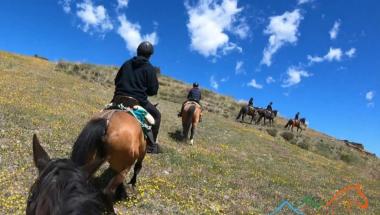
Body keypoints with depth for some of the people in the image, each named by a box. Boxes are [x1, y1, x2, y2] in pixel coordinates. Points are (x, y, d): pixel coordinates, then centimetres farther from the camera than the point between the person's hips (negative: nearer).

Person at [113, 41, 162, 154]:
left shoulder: (127, 64, 12)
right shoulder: (150, 69, -2)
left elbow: (116, 81, 19)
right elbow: (153, 90, -2)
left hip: (118, 98, 5)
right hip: (138, 101, -4)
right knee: (156, 115, 14)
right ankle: (151, 145, 10)